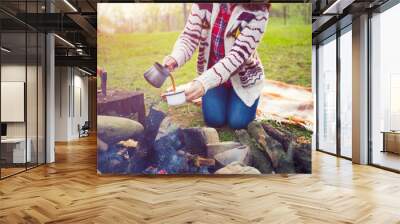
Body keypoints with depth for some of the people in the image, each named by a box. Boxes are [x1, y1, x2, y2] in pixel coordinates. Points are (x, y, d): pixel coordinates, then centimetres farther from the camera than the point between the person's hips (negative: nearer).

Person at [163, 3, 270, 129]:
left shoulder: (258, 12, -25)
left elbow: (238, 55, -34)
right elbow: (189, 37, -16)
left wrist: (204, 82, -48)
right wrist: (175, 58, -40)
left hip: (243, 76, -2)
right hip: (212, 74, 2)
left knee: (237, 123, -13)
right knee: (214, 120, -11)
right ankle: (225, 96, 22)